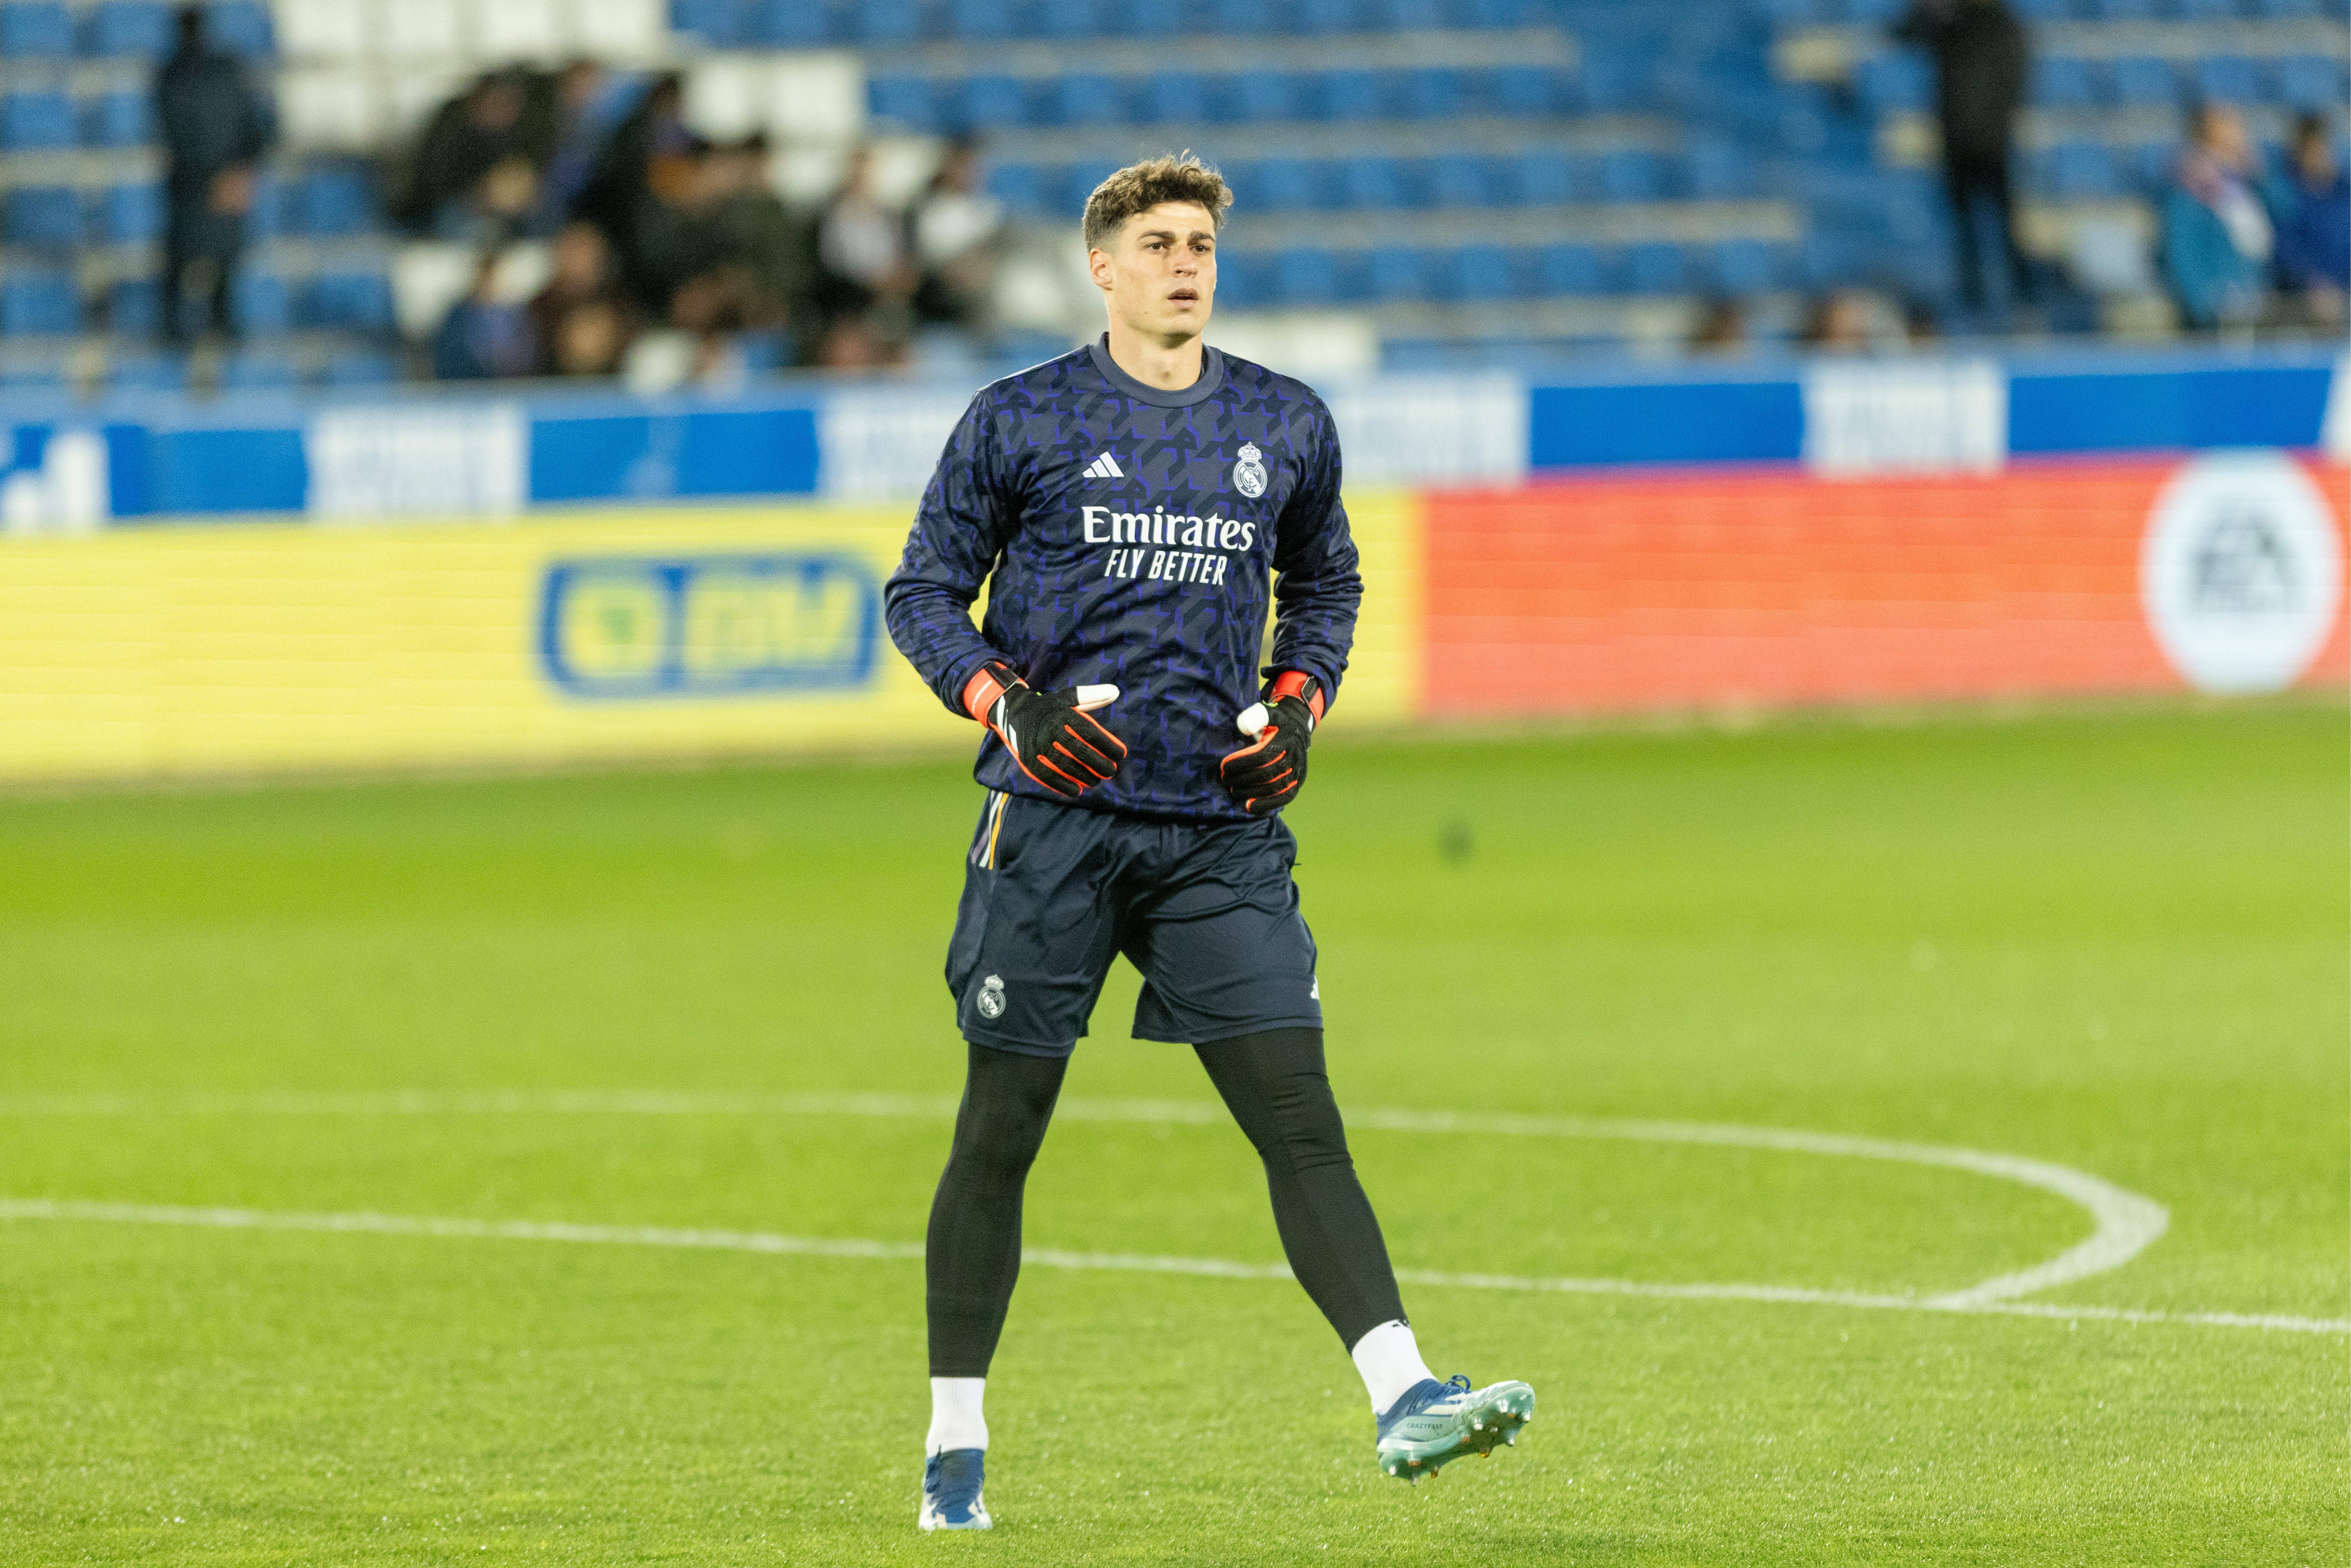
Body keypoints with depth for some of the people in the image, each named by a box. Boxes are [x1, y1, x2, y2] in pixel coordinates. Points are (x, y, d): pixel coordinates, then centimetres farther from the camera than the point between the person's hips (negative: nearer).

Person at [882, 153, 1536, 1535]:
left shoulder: (1288, 426, 11)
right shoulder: (1021, 421, 1)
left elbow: (1326, 583, 25)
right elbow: (925, 591, 6)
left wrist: (1298, 706, 7)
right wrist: (1007, 703, -11)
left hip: (1219, 827, 2)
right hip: (1055, 815, -2)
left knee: (1302, 1121, -8)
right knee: (1002, 1132, 2)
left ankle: (1405, 1400, -17)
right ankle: (956, 1447, 13)